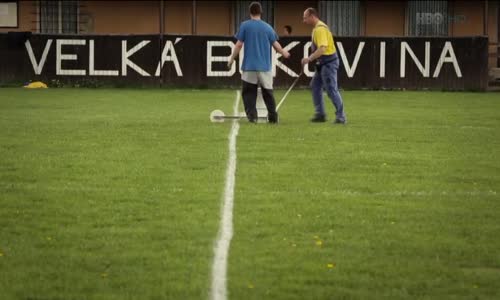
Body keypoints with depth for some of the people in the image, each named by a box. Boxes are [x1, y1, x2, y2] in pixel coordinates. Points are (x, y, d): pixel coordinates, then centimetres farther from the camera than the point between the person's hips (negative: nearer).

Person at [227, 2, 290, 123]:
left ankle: (252, 116, -5)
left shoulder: (244, 26, -2)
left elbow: (239, 45, -5)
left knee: (248, 92, 6)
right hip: (265, 66, 2)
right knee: (267, 92, 11)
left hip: (249, 66, -2)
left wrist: (232, 59, 7)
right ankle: (273, 116, 8)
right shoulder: (267, 27, 3)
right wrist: (283, 53, 28)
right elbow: (276, 45, 8)